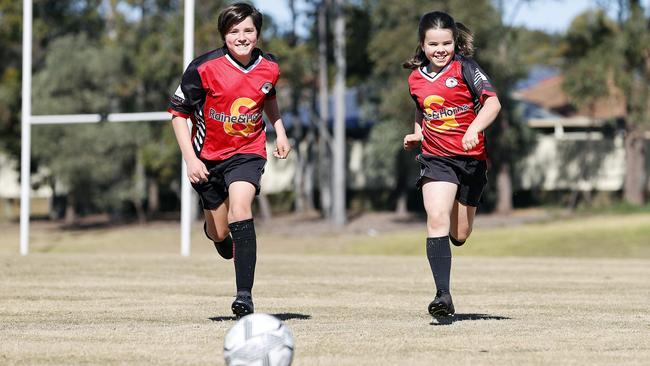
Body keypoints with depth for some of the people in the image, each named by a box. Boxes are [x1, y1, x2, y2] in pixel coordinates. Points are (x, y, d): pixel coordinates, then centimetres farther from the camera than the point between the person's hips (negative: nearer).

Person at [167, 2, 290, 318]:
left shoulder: (269, 68, -5)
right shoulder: (204, 68, -17)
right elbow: (178, 112, -9)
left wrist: (279, 130, 8)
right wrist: (190, 158, -16)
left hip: (248, 152, 0)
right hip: (208, 155, 0)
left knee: (240, 206, -27)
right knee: (220, 234, 7)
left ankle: (244, 296, -29)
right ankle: (213, 229, 51)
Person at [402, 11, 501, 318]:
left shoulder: (465, 68, -7)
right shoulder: (416, 78, 7)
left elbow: (492, 102, -17)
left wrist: (474, 129, -33)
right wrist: (417, 134, 11)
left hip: (471, 158, -1)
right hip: (436, 158, 1)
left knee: (458, 236, 10)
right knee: (437, 220, -23)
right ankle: (443, 295, -27)